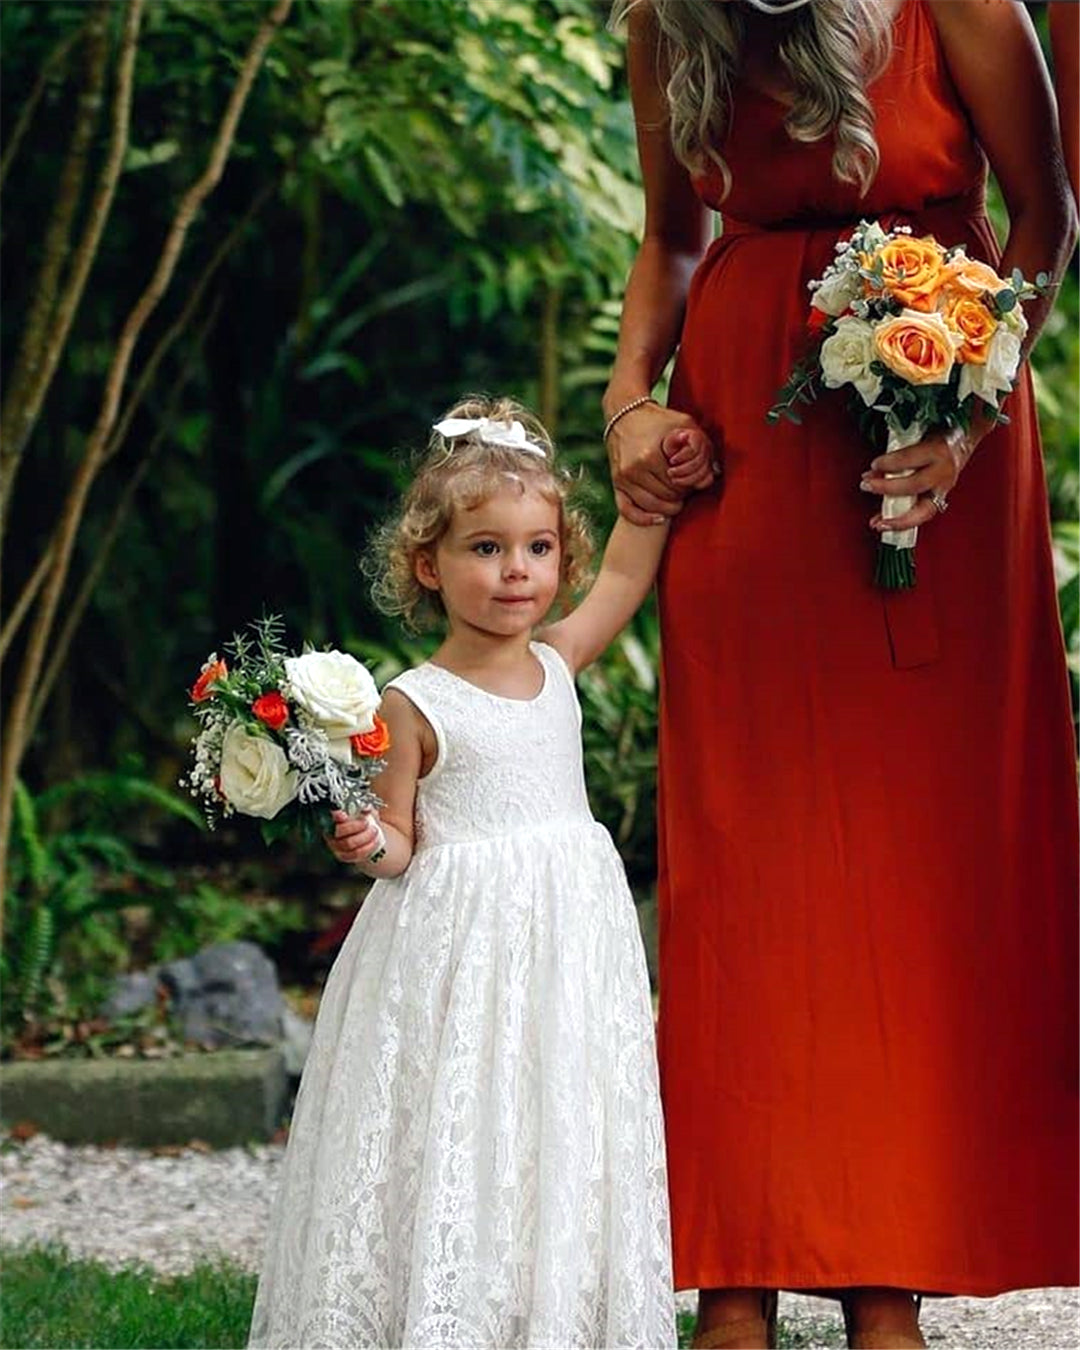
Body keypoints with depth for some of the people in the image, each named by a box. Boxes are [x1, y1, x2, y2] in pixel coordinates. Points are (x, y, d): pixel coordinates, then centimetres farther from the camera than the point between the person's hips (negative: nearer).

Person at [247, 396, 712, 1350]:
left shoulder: (558, 663, 7)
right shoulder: (413, 705, -7)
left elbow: (625, 577, 21)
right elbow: (401, 842, -4)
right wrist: (368, 844, -24)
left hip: (572, 942, 5)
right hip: (461, 941, -5)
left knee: (563, 1144, 4)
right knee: (459, 1142, -7)